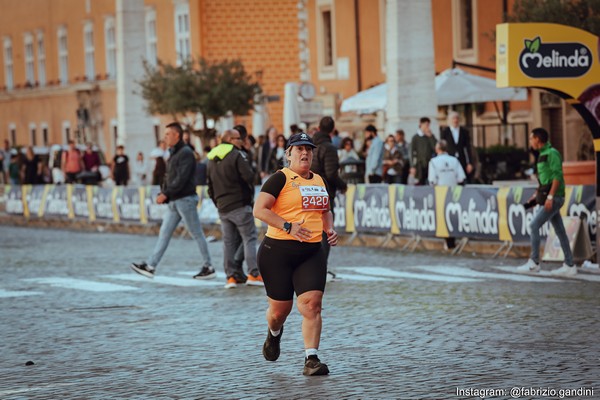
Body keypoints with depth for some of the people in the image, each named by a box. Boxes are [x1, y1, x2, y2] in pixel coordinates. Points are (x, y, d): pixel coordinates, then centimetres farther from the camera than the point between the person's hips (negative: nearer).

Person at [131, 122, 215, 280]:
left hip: (185, 199, -9)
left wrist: (166, 194, -22)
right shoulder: (173, 154, 17)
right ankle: (150, 266, 2)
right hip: (174, 202, 9)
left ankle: (208, 268, 7)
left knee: (197, 234, -1)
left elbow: (181, 178, -22)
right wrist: (162, 193, 3)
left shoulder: (185, 153, -13)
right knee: (164, 233, 4)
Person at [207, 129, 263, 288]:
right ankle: (253, 274, -11)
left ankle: (231, 276, 7)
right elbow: (249, 176, -18)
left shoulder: (212, 159, 14)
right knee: (249, 239, -4)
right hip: (240, 205, -7)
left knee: (228, 242, 9)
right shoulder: (237, 155, -10)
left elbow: (210, 186, 18)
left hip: (222, 207, 7)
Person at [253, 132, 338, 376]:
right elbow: (259, 209, -15)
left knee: (312, 303, -12)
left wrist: (330, 229, 11)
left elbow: (326, 211, 31)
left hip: (312, 253, 4)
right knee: (280, 308, 6)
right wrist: (288, 226, -22)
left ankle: (311, 359, -11)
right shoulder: (281, 178, -6)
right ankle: (274, 334, 41)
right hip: (278, 251, -4)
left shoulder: (319, 181, 15)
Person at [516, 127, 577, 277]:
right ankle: (569, 266, 6)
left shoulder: (552, 153, -12)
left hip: (554, 198, -9)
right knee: (559, 231, 7)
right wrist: (536, 195, 20)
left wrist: (550, 197, -24)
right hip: (550, 198, 9)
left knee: (534, 226, -11)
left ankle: (533, 263, -8)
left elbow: (557, 176, -19)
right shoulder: (543, 154, 16)